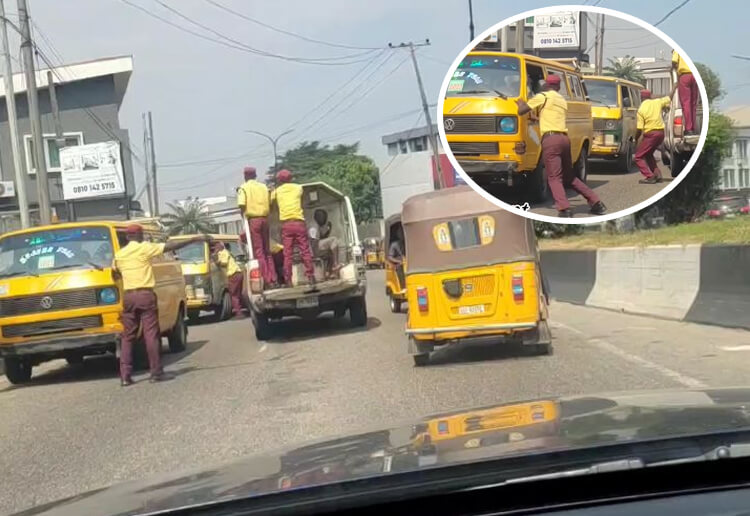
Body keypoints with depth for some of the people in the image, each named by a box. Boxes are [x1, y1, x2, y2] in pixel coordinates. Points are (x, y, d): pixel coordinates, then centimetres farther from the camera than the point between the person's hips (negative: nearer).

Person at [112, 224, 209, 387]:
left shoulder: (119, 254, 11)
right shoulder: (144, 248, -3)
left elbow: (115, 274, 23)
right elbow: (170, 246, -8)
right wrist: (195, 239, -8)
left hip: (128, 296, 5)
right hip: (145, 294, -4)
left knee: (128, 336, 8)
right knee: (151, 334, -1)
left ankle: (125, 376, 5)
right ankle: (156, 372, -1)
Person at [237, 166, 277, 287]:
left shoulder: (244, 188, -1)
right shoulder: (264, 187, 12)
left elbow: (242, 205, -13)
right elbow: (270, 204, 7)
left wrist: (244, 215, 1)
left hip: (253, 220, -4)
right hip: (264, 219, 4)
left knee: (258, 252, -2)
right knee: (267, 251, 12)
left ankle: (267, 280, -6)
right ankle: (273, 279, 9)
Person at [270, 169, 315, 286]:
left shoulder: (276, 191, 9)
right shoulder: (298, 188, 12)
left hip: (286, 224, 0)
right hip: (299, 223, 0)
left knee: (287, 254, 1)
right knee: (305, 251, 2)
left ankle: (288, 281, -1)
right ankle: (311, 277, -1)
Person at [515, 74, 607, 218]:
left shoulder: (543, 97, 2)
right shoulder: (562, 100, 25)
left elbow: (521, 111, -2)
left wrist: (521, 103, 19)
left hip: (551, 139, -7)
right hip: (564, 138, 7)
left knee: (554, 177, -8)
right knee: (569, 176, 18)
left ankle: (564, 210, -23)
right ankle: (596, 203, 17)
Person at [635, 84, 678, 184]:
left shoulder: (641, 110, -10)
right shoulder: (657, 102, 3)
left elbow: (639, 129, -13)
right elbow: (669, 99, 21)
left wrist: (636, 139, 3)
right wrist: (674, 88, 37)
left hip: (650, 134, -7)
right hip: (661, 133, 7)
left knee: (638, 157, 2)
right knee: (648, 154, 25)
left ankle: (650, 177, -11)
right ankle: (657, 175, 15)